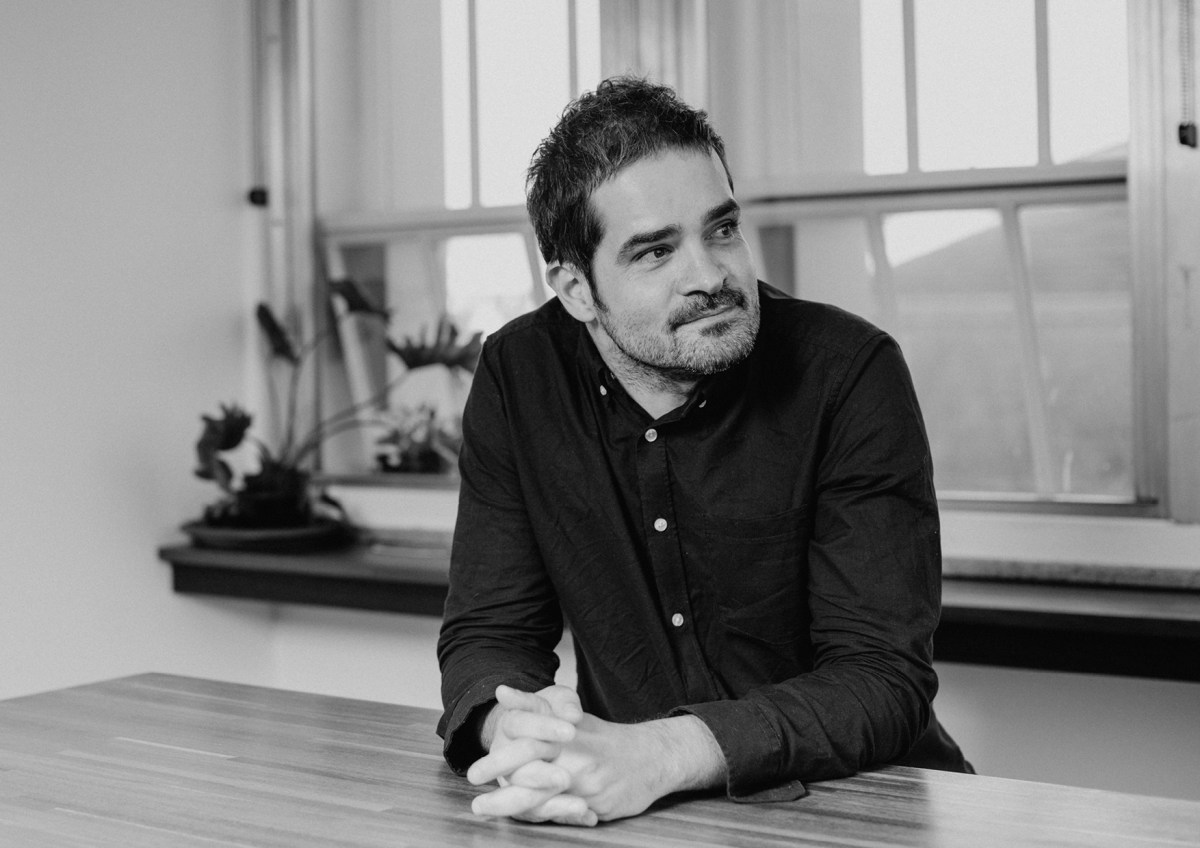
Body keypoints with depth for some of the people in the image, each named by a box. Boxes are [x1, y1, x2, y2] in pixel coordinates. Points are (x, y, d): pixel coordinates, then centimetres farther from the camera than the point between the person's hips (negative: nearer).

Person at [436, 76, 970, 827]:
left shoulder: (850, 371, -13)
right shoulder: (518, 375, -2)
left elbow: (884, 678, -18)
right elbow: (488, 632, -2)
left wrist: (656, 755, -33)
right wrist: (517, 730, -25)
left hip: (863, 809, -2)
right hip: (617, 810, 3)